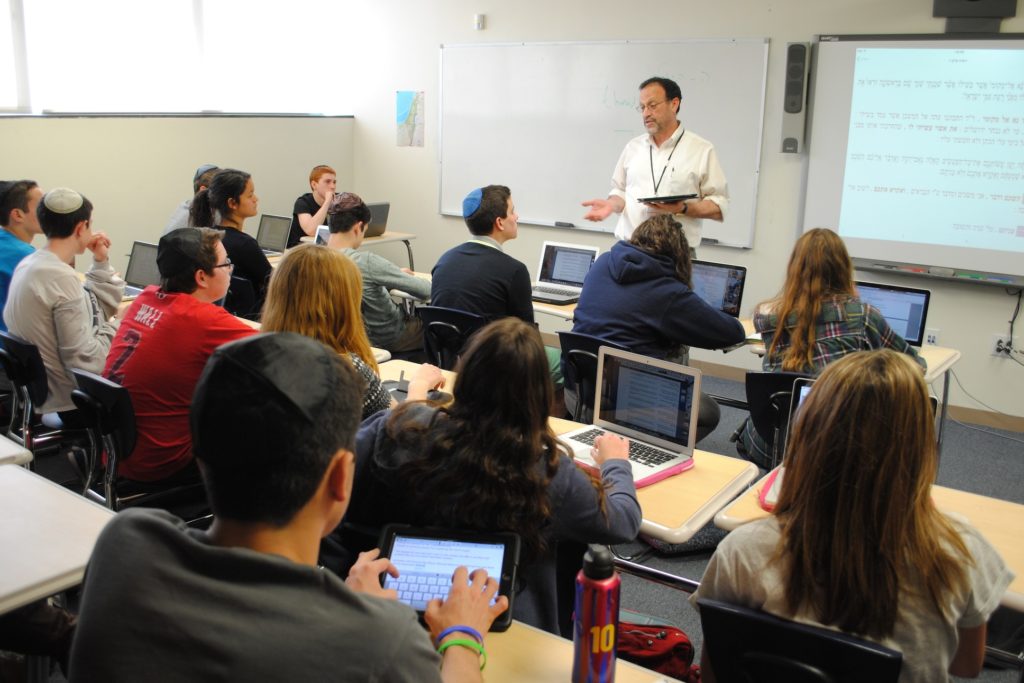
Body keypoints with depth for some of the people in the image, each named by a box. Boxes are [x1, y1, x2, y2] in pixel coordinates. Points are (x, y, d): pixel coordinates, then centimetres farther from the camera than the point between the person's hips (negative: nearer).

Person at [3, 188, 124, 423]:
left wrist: (101, 263, 6)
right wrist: (116, 331, -9)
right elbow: (82, 357, -24)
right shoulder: (61, 277, -23)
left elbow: (94, 311, 11)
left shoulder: (28, 264, 6)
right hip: (76, 402, -9)